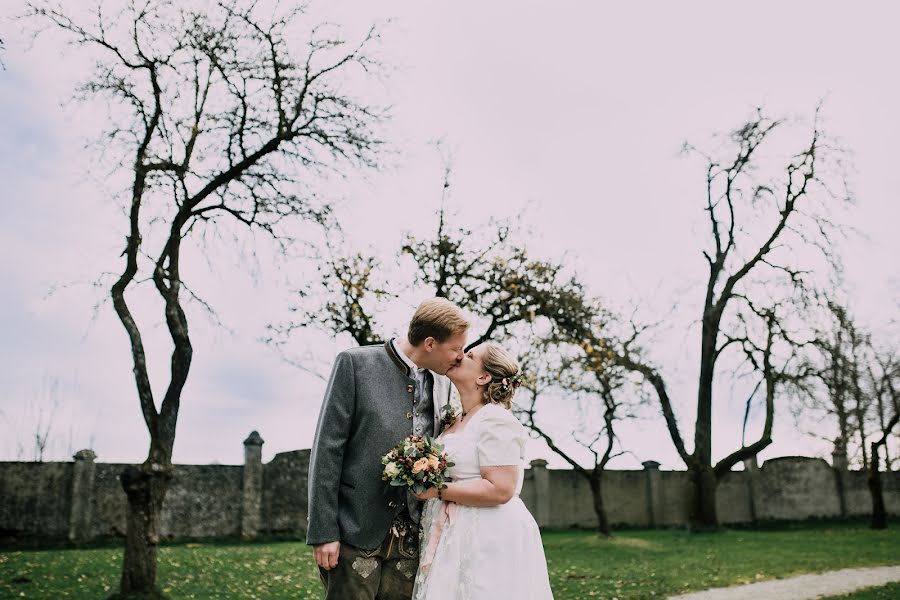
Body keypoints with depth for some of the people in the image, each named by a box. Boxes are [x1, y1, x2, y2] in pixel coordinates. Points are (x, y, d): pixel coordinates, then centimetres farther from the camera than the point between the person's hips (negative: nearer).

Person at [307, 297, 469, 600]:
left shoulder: (442, 381, 9)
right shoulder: (355, 362, -5)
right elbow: (327, 448, -7)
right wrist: (323, 532, -10)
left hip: (410, 539, 4)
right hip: (356, 533, -4)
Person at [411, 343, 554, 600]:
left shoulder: (496, 420, -14)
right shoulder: (457, 421, 14)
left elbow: (500, 490, -21)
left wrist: (438, 491, -19)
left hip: (489, 541, -8)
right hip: (457, 539, 8)